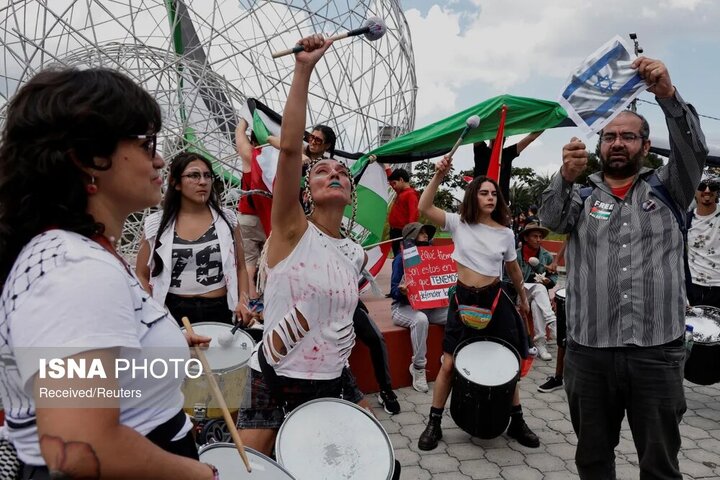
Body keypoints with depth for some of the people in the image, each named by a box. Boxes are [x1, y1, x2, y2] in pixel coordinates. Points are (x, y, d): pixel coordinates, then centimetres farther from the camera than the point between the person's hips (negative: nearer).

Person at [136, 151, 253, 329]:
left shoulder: (227, 219, 0)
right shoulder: (156, 224, -2)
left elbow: (240, 267, 6)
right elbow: (142, 275, 4)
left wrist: (243, 302, -8)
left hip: (220, 312, 1)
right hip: (173, 313, 0)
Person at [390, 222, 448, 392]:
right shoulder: (401, 259, -7)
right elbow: (394, 290, -13)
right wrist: (402, 290, -35)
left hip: (429, 305, 5)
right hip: (404, 307, -5)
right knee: (420, 320, -37)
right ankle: (418, 368, -21)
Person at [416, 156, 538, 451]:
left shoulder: (505, 233, 3)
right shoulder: (459, 224, -4)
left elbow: (513, 268, 16)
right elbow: (424, 208, -17)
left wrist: (523, 297, 24)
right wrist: (439, 175, -23)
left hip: (495, 300, 2)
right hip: (463, 300, -2)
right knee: (449, 364, 1)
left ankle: (517, 421, 31)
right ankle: (434, 424, 17)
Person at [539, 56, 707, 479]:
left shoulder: (666, 188, 10)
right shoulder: (583, 194, 9)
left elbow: (694, 150, -7)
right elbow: (551, 218, -9)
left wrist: (667, 93, -23)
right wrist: (566, 177, -29)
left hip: (657, 352, 0)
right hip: (589, 351, 1)